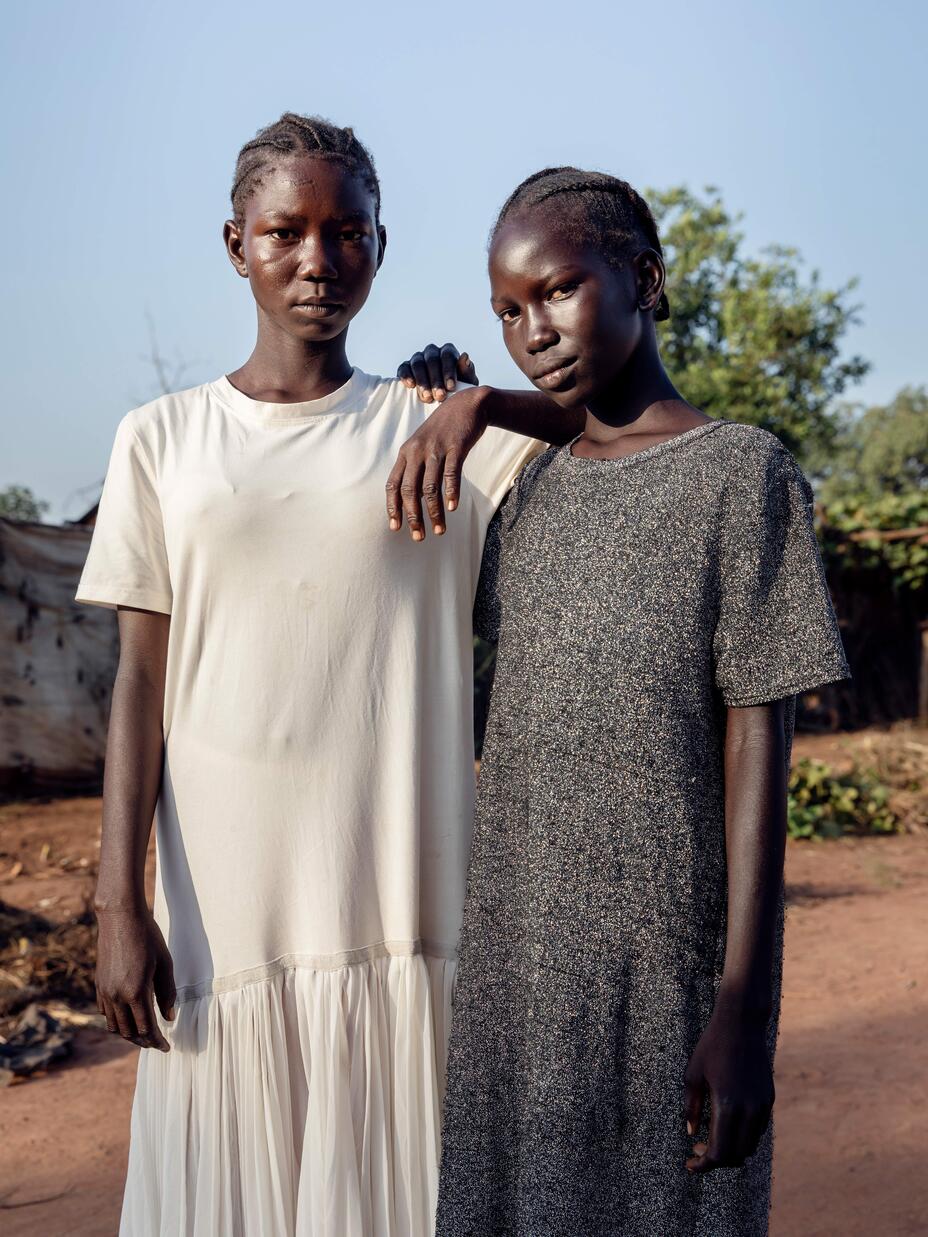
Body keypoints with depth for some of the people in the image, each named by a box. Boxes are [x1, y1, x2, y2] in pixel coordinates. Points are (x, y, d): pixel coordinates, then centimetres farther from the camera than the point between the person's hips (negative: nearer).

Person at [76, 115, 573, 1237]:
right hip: (223, 911, 0)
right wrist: (118, 903, -2)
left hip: (397, 906, 0)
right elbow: (141, 680, 4)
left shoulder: (437, 431, 6)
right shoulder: (162, 442, 7)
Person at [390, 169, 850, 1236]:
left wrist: (742, 1007, -15)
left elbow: (758, 747, -10)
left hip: (670, 966, -5)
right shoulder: (531, 489, 11)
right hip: (513, 958, 6)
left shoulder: (744, 475, -6)